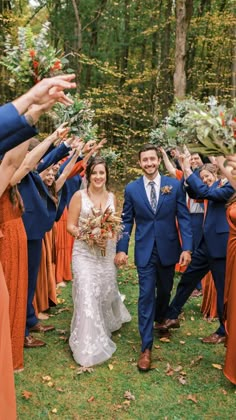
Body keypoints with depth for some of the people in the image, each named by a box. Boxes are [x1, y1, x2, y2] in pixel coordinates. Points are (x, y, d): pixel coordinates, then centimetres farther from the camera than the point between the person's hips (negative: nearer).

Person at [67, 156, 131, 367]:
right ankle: (89, 345, 3)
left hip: (107, 252, 4)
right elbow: (70, 226, -6)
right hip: (85, 253, -4)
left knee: (106, 291, 17)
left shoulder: (111, 196, 5)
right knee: (87, 295, -9)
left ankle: (107, 324, 48)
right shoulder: (79, 195, -7)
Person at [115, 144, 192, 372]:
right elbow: (126, 221, 2)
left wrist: (187, 248, -10)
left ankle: (161, 319, 49)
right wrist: (121, 249, -5)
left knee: (165, 290, 19)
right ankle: (146, 347, 6)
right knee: (146, 295, -2)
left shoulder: (174, 185, -4)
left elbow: (183, 217, -3)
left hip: (168, 248, 1)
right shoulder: (132, 188, -2)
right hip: (145, 250, -1)